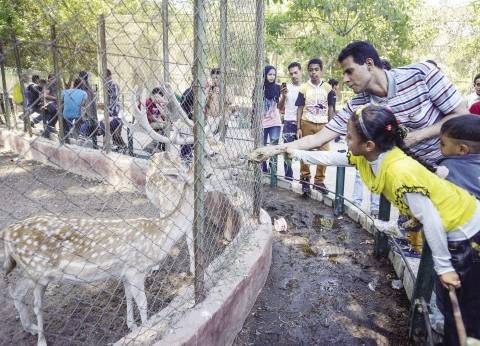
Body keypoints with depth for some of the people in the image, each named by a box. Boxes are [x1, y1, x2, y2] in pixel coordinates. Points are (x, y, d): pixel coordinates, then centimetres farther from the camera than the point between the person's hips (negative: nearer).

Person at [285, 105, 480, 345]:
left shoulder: (400, 172, -35)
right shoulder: (370, 156, -9)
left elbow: (431, 220, -29)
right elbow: (333, 159, 7)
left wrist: (444, 267, -19)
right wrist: (296, 153, 13)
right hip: (447, 232, 8)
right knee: (446, 302, 19)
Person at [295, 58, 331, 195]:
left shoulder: (327, 88, 5)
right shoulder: (304, 88, 0)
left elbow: (330, 108, 9)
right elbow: (300, 109, 2)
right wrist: (298, 128, -4)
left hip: (323, 125, 2)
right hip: (307, 124, -1)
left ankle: (319, 181, 13)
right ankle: (305, 180, 14)